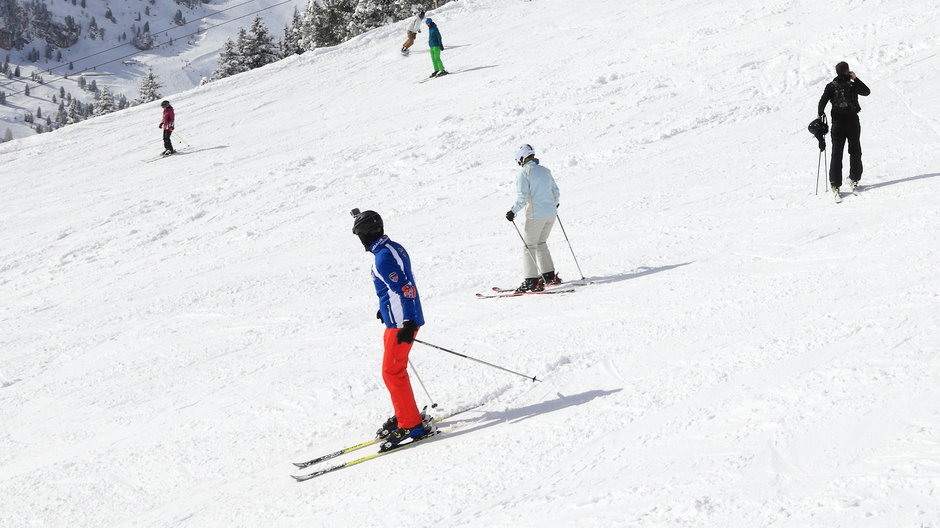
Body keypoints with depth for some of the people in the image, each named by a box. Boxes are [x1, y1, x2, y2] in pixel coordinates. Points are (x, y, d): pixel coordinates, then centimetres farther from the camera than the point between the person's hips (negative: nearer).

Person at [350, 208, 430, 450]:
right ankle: (404, 416, 31)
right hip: (399, 320, 10)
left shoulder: (384, 257, -20)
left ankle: (411, 425, -7)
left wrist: (407, 324, -28)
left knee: (392, 372, -8)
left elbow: (405, 288, -26)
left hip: (400, 323, -10)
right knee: (395, 370, 19)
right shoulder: (394, 248, 11)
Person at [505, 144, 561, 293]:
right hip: (551, 213, 7)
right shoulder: (545, 171, 11)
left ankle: (532, 281, -10)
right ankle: (549, 275, 22)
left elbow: (522, 198, -17)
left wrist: (513, 212, -8)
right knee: (541, 243, 22)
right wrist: (554, 204, 34)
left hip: (535, 215, -7)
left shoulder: (524, 173, -10)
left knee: (529, 246, -1)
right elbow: (556, 192, 15)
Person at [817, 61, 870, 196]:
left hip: (838, 124, 0)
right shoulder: (853, 85, -5)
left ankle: (835, 184, -9)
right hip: (853, 122, 0)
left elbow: (823, 100, -12)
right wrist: (856, 79, 9)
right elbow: (867, 91, 9)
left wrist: (820, 114, 2)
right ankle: (854, 179, 23)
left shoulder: (831, 86, -4)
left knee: (836, 154, 0)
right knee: (855, 152, 18)